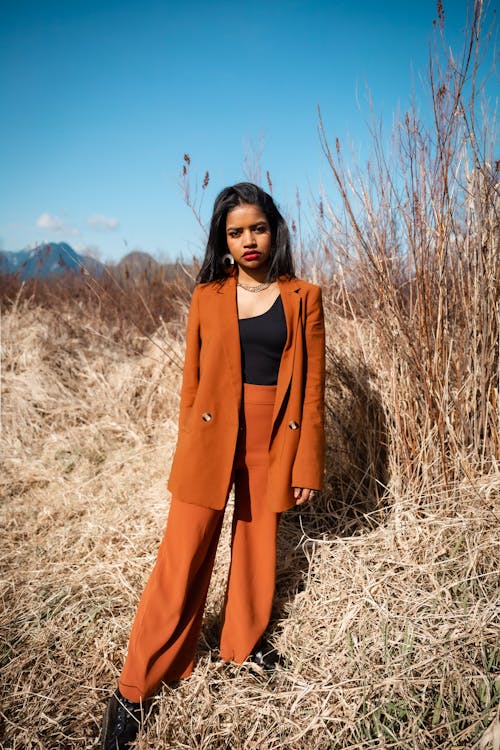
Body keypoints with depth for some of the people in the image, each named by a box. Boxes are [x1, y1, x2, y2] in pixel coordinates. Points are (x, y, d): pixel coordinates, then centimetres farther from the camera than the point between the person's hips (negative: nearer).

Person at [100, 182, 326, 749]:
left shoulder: (303, 298, 0)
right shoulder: (207, 296, 2)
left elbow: (312, 385, 0)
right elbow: (192, 380, 6)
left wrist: (306, 464, -2)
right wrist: (186, 451, 7)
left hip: (272, 443, 1)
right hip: (211, 441, 0)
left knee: (257, 547, 16)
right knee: (183, 560, 1)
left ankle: (245, 642, 42)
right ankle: (132, 690, 15)